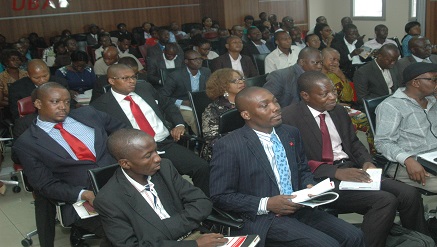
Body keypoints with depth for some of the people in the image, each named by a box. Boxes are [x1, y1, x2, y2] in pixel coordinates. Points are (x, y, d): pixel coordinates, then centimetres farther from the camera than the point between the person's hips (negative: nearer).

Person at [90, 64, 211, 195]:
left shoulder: (145, 88, 15)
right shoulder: (101, 106, 0)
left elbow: (168, 104, 27)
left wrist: (179, 124, 9)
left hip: (168, 143, 5)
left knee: (202, 167, -15)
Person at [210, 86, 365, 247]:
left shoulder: (291, 133, 9)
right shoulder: (228, 146, -12)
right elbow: (220, 196, -11)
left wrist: (309, 186, 0)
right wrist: (267, 204, -18)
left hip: (298, 208, 7)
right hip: (261, 219, -6)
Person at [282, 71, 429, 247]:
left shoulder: (339, 111, 12)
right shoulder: (289, 118, -11)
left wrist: (367, 162, 0)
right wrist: (336, 172, -22)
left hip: (351, 169, 7)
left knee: (409, 194, -9)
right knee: (385, 200, -24)